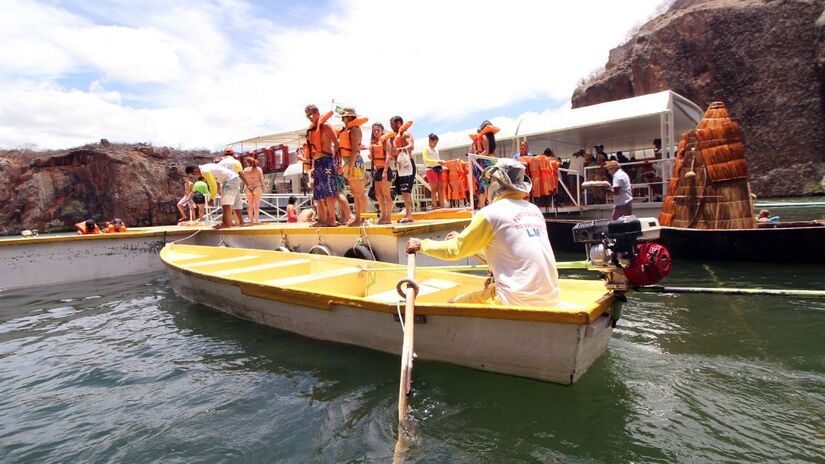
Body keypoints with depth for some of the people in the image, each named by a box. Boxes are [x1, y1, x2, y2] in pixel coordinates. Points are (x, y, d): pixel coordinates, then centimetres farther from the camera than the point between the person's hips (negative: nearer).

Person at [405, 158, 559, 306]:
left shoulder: (491, 213, -8)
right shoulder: (534, 210, 11)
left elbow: (455, 250, -2)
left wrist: (422, 245, 13)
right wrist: (463, 238, 31)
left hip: (520, 301, -7)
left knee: (454, 305, 7)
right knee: (491, 288, 29)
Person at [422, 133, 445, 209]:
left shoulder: (436, 149, 19)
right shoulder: (426, 149, -1)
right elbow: (426, 160, -14)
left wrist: (441, 162, 4)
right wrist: (437, 161, -22)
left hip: (439, 169, 6)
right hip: (431, 169, -6)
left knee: (441, 188, 3)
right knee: (434, 189, -5)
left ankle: (442, 206, 6)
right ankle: (435, 206, -2)